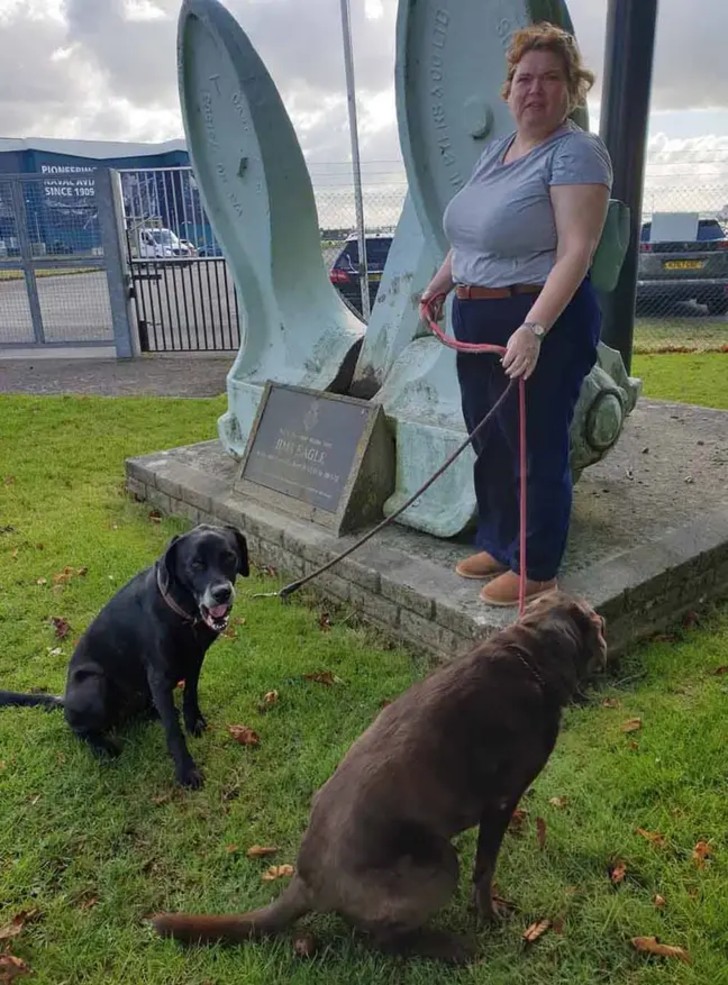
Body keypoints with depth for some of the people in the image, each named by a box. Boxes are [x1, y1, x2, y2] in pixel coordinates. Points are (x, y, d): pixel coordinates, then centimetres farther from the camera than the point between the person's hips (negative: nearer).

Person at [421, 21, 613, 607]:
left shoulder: (575, 152, -11)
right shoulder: (497, 150, 15)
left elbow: (576, 251, -21)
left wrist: (534, 329, -29)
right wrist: (439, 286, 27)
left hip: (539, 325, -8)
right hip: (476, 322, 9)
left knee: (537, 449, 0)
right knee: (489, 443, 16)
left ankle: (537, 569, 16)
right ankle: (498, 545, 33)